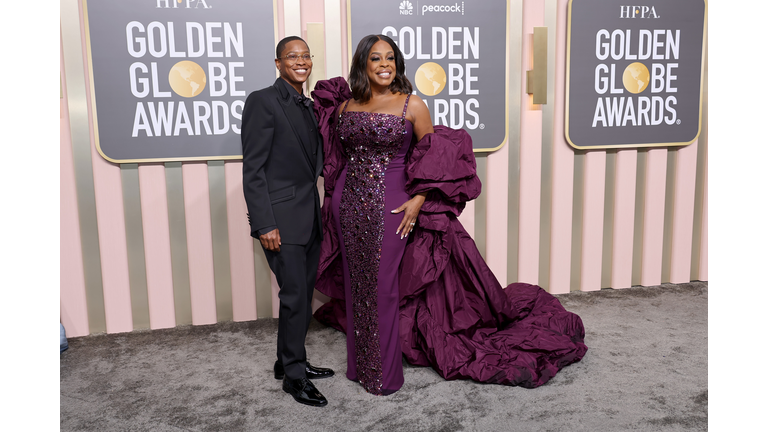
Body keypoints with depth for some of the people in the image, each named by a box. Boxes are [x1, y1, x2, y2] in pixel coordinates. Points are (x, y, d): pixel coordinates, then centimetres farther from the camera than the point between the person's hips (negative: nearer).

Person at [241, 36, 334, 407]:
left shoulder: (309, 106, 15)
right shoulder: (262, 101, -8)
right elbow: (253, 169, -13)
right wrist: (264, 224, -18)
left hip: (310, 216, 8)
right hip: (281, 218, -8)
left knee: (303, 293, 14)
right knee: (295, 295, -3)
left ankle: (288, 362, 30)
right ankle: (294, 374, 14)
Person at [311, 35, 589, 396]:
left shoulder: (411, 105, -4)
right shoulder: (346, 105, 6)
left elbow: (433, 158, -3)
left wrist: (418, 200, -12)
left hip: (390, 206, -4)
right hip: (349, 204, 4)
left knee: (383, 286, 2)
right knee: (355, 283, 13)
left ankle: (384, 374, 19)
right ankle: (359, 363, 31)